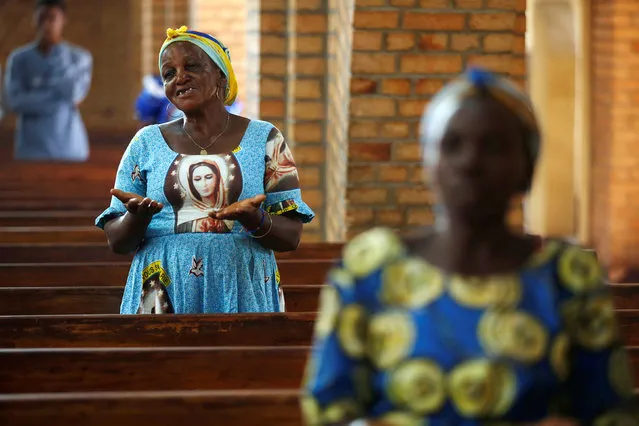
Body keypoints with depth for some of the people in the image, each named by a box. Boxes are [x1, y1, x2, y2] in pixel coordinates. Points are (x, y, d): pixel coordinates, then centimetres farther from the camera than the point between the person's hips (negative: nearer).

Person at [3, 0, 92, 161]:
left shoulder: (80, 59, 3)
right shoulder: (19, 59, 4)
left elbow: (74, 92, -13)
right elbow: (14, 101, -8)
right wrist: (61, 97, -8)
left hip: (70, 149, 0)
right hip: (31, 150, 0)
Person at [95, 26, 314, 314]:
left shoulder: (263, 138, 6)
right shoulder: (146, 143, 9)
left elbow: (291, 237, 2)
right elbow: (117, 241, 7)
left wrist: (253, 220, -19)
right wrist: (138, 217, -15)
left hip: (243, 296, -1)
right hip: (163, 295, 1)